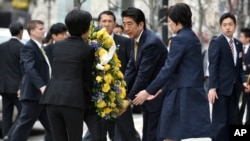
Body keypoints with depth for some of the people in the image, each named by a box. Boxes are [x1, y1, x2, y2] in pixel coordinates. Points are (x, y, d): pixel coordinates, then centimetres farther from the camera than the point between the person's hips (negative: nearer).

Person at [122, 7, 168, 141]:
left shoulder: (151, 43, -24)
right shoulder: (138, 41, 5)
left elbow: (143, 75, -24)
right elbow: (131, 69, 5)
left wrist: (129, 99, -17)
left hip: (158, 96, -9)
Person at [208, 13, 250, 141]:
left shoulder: (238, 44, 15)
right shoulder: (216, 43, -5)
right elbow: (213, 66, -11)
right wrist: (212, 87, -18)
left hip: (234, 88, 7)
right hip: (221, 88, -7)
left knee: (233, 122, 7)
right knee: (220, 122, -6)